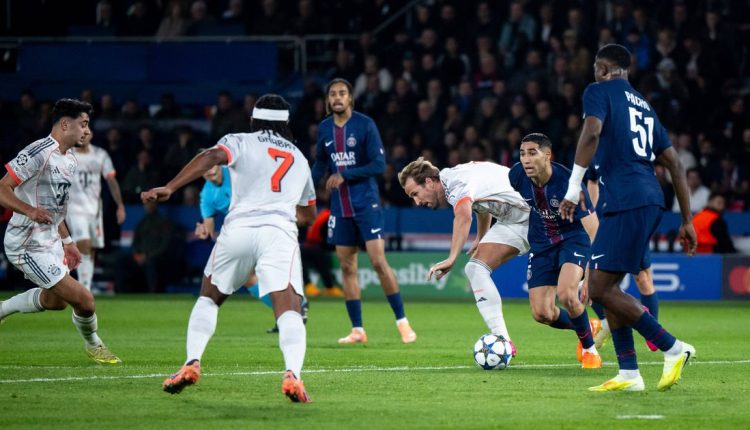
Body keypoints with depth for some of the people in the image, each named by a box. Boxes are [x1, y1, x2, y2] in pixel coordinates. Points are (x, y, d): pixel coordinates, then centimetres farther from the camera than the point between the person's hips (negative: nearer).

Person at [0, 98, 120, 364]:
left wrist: (67, 241, 22)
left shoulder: (70, 161, 11)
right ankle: (93, 345, 18)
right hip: (28, 247, -10)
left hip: (50, 241, 10)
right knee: (84, 300, -10)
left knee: (56, 300, 24)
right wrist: (29, 210, -38)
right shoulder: (39, 153, -20)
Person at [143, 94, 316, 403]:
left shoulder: (240, 142, 18)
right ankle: (292, 375, -37)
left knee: (208, 297, 22)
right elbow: (309, 215, 42)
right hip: (279, 232, 0)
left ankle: (192, 364, 6)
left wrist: (169, 188, -14)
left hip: (237, 229, 0)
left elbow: (211, 157, -6)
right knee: (289, 311, -11)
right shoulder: (299, 159, 30)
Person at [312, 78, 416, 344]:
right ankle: (357, 330, 9)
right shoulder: (324, 129, 7)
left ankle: (402, 322, -3)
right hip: (340, 207, 5)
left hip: (366, 203, -5)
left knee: (378, 262, -12)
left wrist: (344, 175, -18)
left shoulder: (365, 124, -8)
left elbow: (379, 164, -12)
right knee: (347, 267, 4)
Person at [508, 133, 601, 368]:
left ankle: (589, 347, -3)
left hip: (573, 239, -5)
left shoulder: (567, 182, -28)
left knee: (565, 293, -31)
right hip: (541, 244, 5)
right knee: (542, 314, -4)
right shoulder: (518, 175, -15)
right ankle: (586, 327, 29)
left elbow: (593, 230, -27)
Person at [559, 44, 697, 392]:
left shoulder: (600, 90, 4)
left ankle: (673, 349, -8)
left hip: (627, 203, -9)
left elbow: (591, 133, -16)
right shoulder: (644, 106, 26)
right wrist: (687, 220, 23)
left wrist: (573, 188, -15)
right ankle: (629, 374, 8)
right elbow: (674, 163, 23)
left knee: (600, 289, -8)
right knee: (605, 285, 12)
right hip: (650, 199, 9)